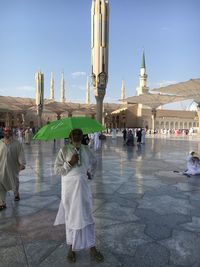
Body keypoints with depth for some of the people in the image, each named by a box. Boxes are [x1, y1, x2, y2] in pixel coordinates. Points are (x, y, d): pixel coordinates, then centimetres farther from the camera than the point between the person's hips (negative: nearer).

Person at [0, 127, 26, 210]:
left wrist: (22, 163, -22)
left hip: (13, 167, -1)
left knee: (14, 182, 16)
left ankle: (16, 194, 48)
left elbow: (20, 154, -11)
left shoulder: (16, 143, -6)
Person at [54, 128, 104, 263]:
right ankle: (72, 247, 30)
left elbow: (94, 162, 21)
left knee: (86, 216, 9)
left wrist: (91, 173, 9)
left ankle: (92, 247, 23)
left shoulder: (86, 149, 4)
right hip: (69, 187, -2)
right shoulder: (64, 150, -6)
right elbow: (57, 169, -6)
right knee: (71, 216, 11)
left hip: (84, 187, 2)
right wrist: (70, 163, -17)